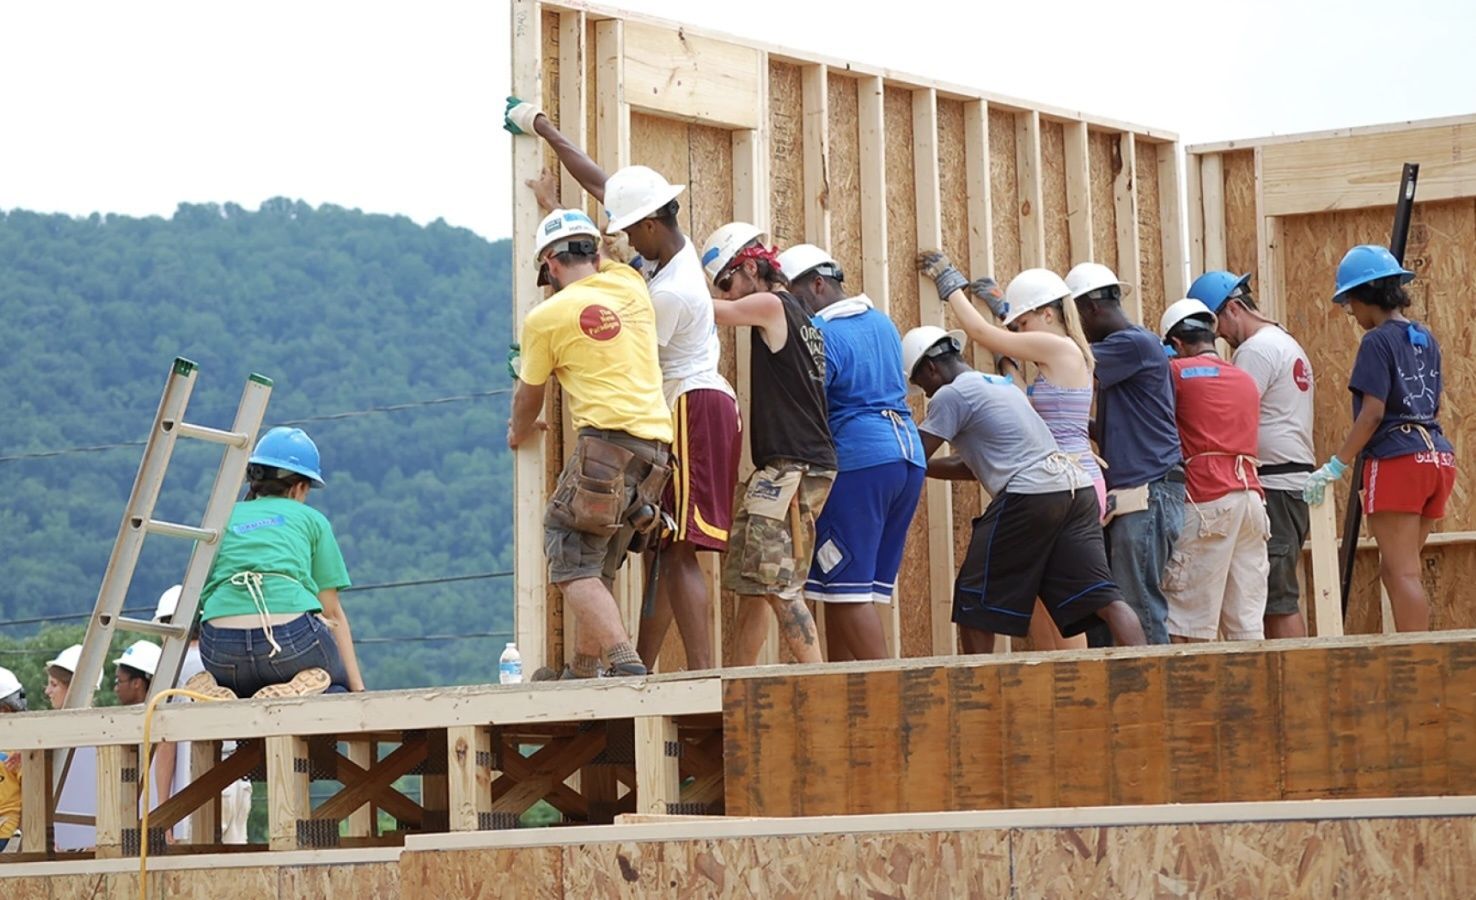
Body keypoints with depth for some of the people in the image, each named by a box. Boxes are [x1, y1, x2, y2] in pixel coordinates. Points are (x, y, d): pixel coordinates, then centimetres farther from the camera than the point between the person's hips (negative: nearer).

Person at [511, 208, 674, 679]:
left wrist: (520, 432, 38)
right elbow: (603, 263, 41)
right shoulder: (629, 285, 13)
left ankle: (626, 663, -24)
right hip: (655, 444, 7)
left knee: (574, 568, -6)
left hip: (607, 439, -7)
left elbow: (529, 396, 18)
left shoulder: (546, 318, 1)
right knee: (599, 567, 16)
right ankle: (582, 671, 20)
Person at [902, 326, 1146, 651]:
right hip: (1077, 490, 8)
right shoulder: (1000, 383, 28)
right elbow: (972, 467, 32)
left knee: (975, 603, 6)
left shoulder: (951, 395, -1)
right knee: (1101, 596, -3)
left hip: (1028, 498, -8)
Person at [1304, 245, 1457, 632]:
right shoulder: (1426, 340, 15)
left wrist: (1336, 466, -11)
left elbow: (1372, 414, -15)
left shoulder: (1378, 341, -9)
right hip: (1437, 456, 8)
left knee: (1402, 573, -8)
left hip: (1397, 460, -8)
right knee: (1394, 571, 13)